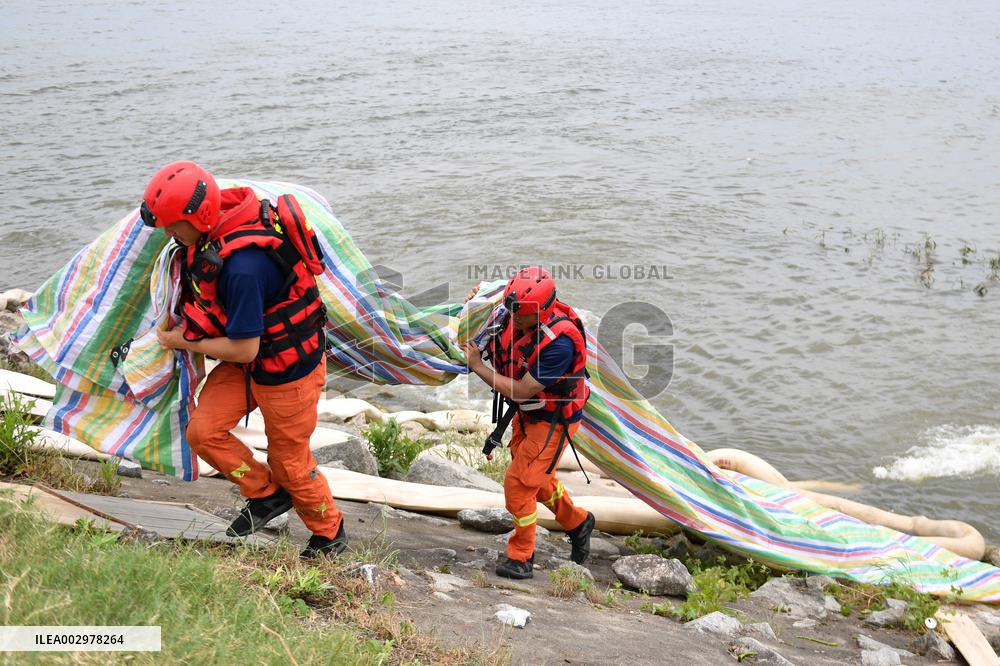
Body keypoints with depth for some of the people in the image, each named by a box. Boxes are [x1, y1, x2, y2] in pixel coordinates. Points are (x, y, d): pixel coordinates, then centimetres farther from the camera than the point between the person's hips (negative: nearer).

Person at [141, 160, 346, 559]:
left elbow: (243, 349, -28)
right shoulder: (221, 219, -10)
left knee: (288, 460, 8)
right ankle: (267, 495, 20)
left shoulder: (243, 266, -37)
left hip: (288, 367, -8)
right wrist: (182, 314, 10)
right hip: (249, 359, 8)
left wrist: (184, 342, -13)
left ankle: (330, 535, 33)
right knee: (203, 432, -1)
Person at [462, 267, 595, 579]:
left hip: (553, 421, -8)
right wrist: (477, 297, -10)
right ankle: (577, 523, 46)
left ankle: (521, 558, 13)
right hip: (527, 414, 9)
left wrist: (478, 366, -24)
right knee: (536, 479, 23)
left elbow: (520, 391, -31)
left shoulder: (560, 343, -37)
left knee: (519, 483, -6)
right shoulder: (518, 314, -15)